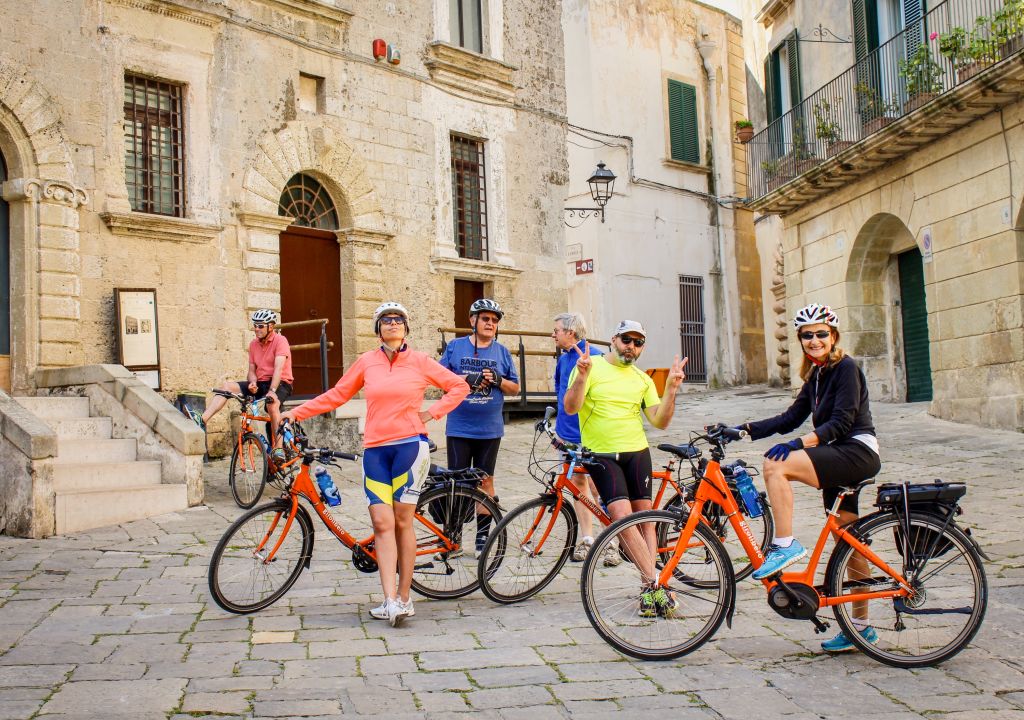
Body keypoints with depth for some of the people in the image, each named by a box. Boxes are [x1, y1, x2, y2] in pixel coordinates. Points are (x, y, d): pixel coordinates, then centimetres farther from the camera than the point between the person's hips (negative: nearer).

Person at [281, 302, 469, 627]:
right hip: (375, 450, 2)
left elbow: (459, 386, 8)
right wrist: (295, 413, 11)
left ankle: (404, 599, 10)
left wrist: (431, 413, 0)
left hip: (410, 446, -2)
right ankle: (390, 601, -6)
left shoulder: (419, 361, 3)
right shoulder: (366, 362, 9)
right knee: (382, 522, -6)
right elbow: (336, 395, 14)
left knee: (402, 521, 1)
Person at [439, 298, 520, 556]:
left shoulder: (502, 352, 8)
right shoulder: (455, 347, 4)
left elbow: (515, 388, 10)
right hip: (459, 428, -1)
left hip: (490, 430, 1)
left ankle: (483, 538, 14)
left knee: (485, 481, 6)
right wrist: (466, 379, -15)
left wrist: (498, 380, -11)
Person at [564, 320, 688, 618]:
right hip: (601, 455, -4)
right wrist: (583, 374, -27)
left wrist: (671, 388, -8)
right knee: (622, 515, -16)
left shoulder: (642, 379, 11)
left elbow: (660, 421, 4)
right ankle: (655, 583, -13)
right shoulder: (592, 367, -2)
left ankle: (650, 589, 8)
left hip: (636, 452, 4)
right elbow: (571, 407, -13)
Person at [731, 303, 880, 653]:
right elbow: (791, 418, 10)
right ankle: (861, 627, 20)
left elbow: (842, 421, -20)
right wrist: (744, 430, 0)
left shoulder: (846, 368, -9)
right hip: (838, 457, 9)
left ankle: (785, 544, -18)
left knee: (776, 466, -25)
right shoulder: (815, 376, 16)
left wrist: (800, 443, -32)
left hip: (856, 453, -9)